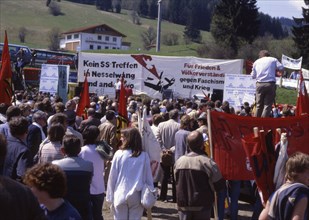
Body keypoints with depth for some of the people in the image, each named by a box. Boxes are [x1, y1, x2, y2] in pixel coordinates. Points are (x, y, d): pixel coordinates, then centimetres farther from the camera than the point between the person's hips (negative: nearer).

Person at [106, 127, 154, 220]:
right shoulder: (144, 156, -5)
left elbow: (112, 176, -4)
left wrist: (110, 196, 5)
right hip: (137, 196, 1)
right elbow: (148, 177, 0)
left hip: (120, 195, -1)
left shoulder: (119, 154, -8)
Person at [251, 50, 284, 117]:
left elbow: (253, 76, 13)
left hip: (259, 84, 3)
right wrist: (274, 70, 18)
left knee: (259, 105, 11)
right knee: (267, 105, 0)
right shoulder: (273, 60, 9)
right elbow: (281, 68, -1)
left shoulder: (256, 62, 15)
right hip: (270, 84, -2)